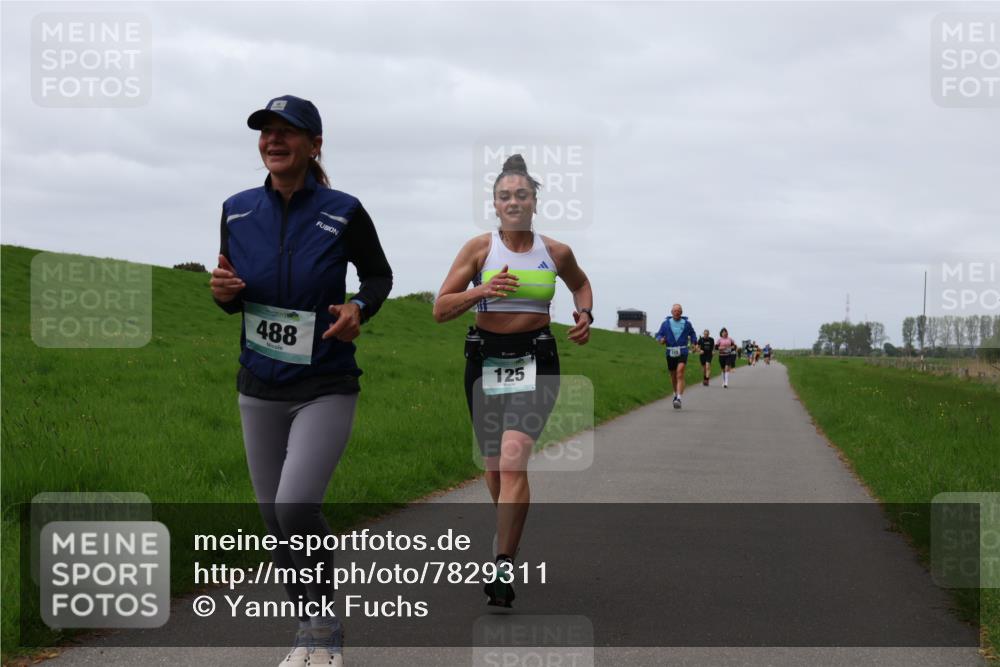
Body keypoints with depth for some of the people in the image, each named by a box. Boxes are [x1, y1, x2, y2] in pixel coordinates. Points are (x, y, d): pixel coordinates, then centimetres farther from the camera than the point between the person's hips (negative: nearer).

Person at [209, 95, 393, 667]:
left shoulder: (343, 212, -10)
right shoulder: (238, 211, 1)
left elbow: (379, 275, 5)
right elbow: (234, 298, 11)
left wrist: (359, 309, -16)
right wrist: (224, 292, -12)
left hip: (326, 389, -4)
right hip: (260, 390, 4)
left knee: (296, 507, -21)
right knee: (276, 520, 9)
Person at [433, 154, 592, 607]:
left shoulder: (556, 252, 3)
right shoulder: (479, 248, -1)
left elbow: (581, 284, 25)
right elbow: (440, 309, -3)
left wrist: (584, 314, 5)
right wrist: (482, 290, -19)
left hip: (535, 360, -1)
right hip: (485, 358, 2)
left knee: (513, 460, -19)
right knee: (494, 467, 11)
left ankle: (503, 569, -18)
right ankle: (511, 532, 41)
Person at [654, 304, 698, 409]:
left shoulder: (686, 324, 6)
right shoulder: (666, 323, 6)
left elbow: (692, 334, 22)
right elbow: (659, 335, 7)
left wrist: (694, 342, 4)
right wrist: (661, 340, -15)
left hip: (682, 353, -2)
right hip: (670, 353, 2)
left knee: (680, 375, -18)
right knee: (673, 376, 14)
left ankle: (678, 399, -26)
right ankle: (676, 394, 39)